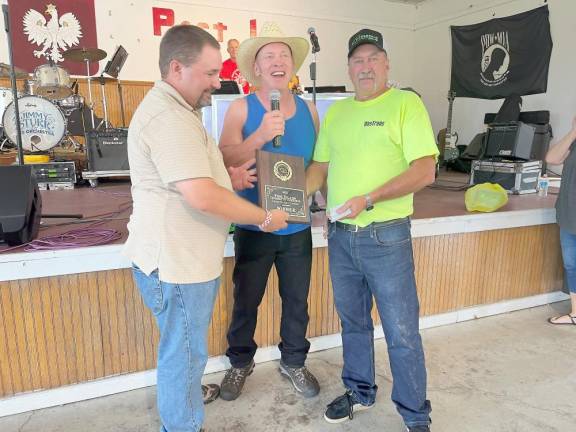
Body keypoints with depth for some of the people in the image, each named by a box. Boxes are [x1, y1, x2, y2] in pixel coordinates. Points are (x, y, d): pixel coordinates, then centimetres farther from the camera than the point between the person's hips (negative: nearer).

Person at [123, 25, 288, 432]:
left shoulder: (173, 109, 14)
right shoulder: (167, 116, -23)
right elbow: (203, 197, -30)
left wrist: (228, 177, 6)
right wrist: (265, 218, -17)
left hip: (186, 256, 11)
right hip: (176, 262, -11)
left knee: (185, 348, 28)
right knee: (185, 351, 7)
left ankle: (186, 392, 50)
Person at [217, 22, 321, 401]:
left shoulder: (308, 109, 4)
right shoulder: (241, 108, -6)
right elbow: (226, 161, -17)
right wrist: (260, 136, -31)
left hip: (298, 226, 3)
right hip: (254, 226, -2)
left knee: (297, 300, 14)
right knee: (246, 300, 12)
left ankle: (293, 361, 36)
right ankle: (240, 363, 35)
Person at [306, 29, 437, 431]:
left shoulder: (405, 103, -5)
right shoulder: (336, 111, 12)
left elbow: (424, 171, -14)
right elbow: (320, 167, 14)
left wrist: (369, 198, -22)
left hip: (386, 236, -5)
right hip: (340, 235, 5)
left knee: (402, 331, 6)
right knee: (353, 321, 19)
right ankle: (360, 392, 40)